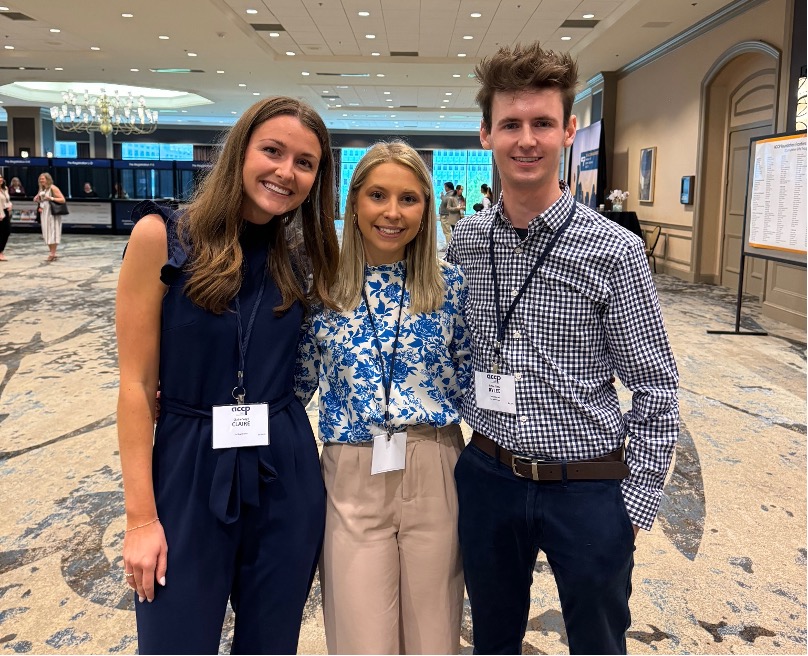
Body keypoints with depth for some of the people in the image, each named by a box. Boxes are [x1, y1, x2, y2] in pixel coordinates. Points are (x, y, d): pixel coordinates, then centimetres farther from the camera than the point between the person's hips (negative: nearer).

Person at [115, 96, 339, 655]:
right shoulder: (163, 238, -7)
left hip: (286, 482, 3)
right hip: (188, 478, -3)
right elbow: (137, 382, -8)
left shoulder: (303, 265, 4)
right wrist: (141, 516, -9)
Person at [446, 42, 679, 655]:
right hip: (488, 476, 3)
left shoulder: (614, 250, -12)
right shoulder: (466, 240, -2)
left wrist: (636, 503, -8)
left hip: (589, 489, -3)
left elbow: (656, 390, -8)